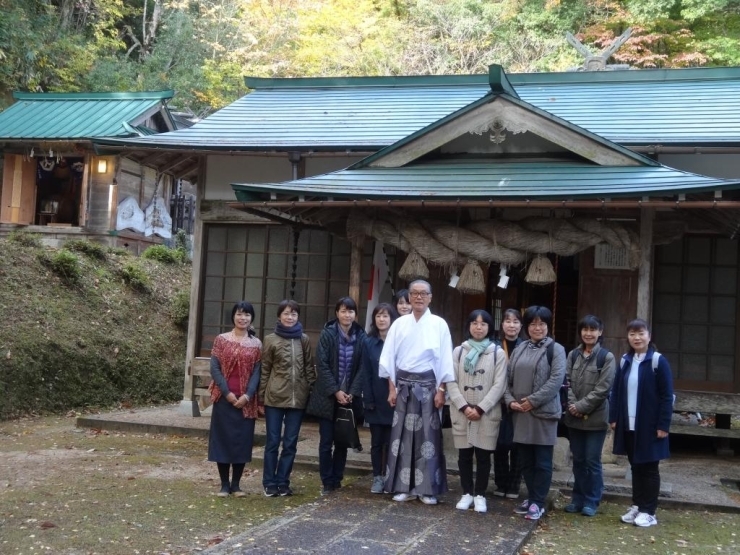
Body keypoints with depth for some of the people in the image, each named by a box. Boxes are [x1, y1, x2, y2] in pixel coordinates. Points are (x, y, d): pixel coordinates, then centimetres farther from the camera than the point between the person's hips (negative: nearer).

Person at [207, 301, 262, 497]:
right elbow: (215, 368, -3)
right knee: (222, 439, 1)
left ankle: (236, 484, 13)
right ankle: (224, 484, 10)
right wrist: (227, 393, -13)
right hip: (224, 398, -1)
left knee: (242, 440, 3)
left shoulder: (256, 344, 5)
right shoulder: (221, 340, 2)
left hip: (246, 400, 1)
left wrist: (247, 395, -13)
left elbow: (257, 372, 1)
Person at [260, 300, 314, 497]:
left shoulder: (304, 340, 6)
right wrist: (262, 395, -1)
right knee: (273, 441, 4)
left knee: (290, 442, 7)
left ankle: (283, 482, 16)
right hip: (275, 397, -2)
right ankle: (270, 483, 12)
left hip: (298, 398, 2)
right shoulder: (271, 340, 0)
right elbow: (265, 369, 1)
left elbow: (309, 367, 8)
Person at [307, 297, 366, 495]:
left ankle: (337, 480, 17)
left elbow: (362, 367, 1)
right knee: (326, 442, 0)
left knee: (343, 441, 7)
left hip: (349, 397, 2)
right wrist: (335, 391, -14)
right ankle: (327, 482, 8)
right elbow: (322, 365, -8)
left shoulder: (361, 336, 2)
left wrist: (352, 393, -9)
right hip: (328, 396, -2)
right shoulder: (327, 334, -5)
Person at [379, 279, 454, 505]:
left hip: (428, 386, -2)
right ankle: (404, 486, 12)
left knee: (428, 436, 1)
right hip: (404, 385, 2)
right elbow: (389, 358, 4)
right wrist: (392, 388, -1)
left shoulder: (439, 324, -2)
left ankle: (428, 488, 7)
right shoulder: (399, 324, 4)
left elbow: (445, 360, -2)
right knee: (403, 435, 4)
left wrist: (441, 390, -7)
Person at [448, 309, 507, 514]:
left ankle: (480, 495, 12)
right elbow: (451, 382, 1)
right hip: (461, 412, 2)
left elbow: (499, 385, -5)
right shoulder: (459, 351, 6)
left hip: (487, 413, -2)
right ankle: (467, 493, 18)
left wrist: (480, 408, -12)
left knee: (483, 455, 2)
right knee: (464, 455, 7)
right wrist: (464, 407, -11)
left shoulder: (497, 353, 0)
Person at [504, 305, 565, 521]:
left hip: (543, 412, -5)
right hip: (520, 413, 5)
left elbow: (556, 380, -13)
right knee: (525, 460, 12)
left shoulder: (555, 350, -3)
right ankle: (531, 498, 23)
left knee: (542, 461, 0)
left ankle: (537, 503, 7)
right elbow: (508, 378, 12)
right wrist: (510, 400, -5)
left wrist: (533, 400, -16)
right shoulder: (519, 350, 13)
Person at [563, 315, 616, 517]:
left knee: (592, 461, 2)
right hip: (574, 417, 4)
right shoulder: (573, 355, 7)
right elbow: (566, 381, 3)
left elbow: (603, 388, -12)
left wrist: (582, 406, -15)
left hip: (596, 417, -4)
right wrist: (572, 405, -11)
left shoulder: (607, 357, -6)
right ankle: (578, 498, 22)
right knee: (578, 460, 12)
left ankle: (592, 501, 13)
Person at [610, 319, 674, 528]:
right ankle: (637, 506, 23)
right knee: (635, 466, 14)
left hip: (649, 425, -5)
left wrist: (663, 425, -14)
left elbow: (667, 396, -11)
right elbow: (616, 391, 11)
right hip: (628, 425, 5)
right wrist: (614, 417, 4)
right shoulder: (625, 361, 8)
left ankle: (649, 511, 11)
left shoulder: (658, 361, -9)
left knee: (649, 468, 4)